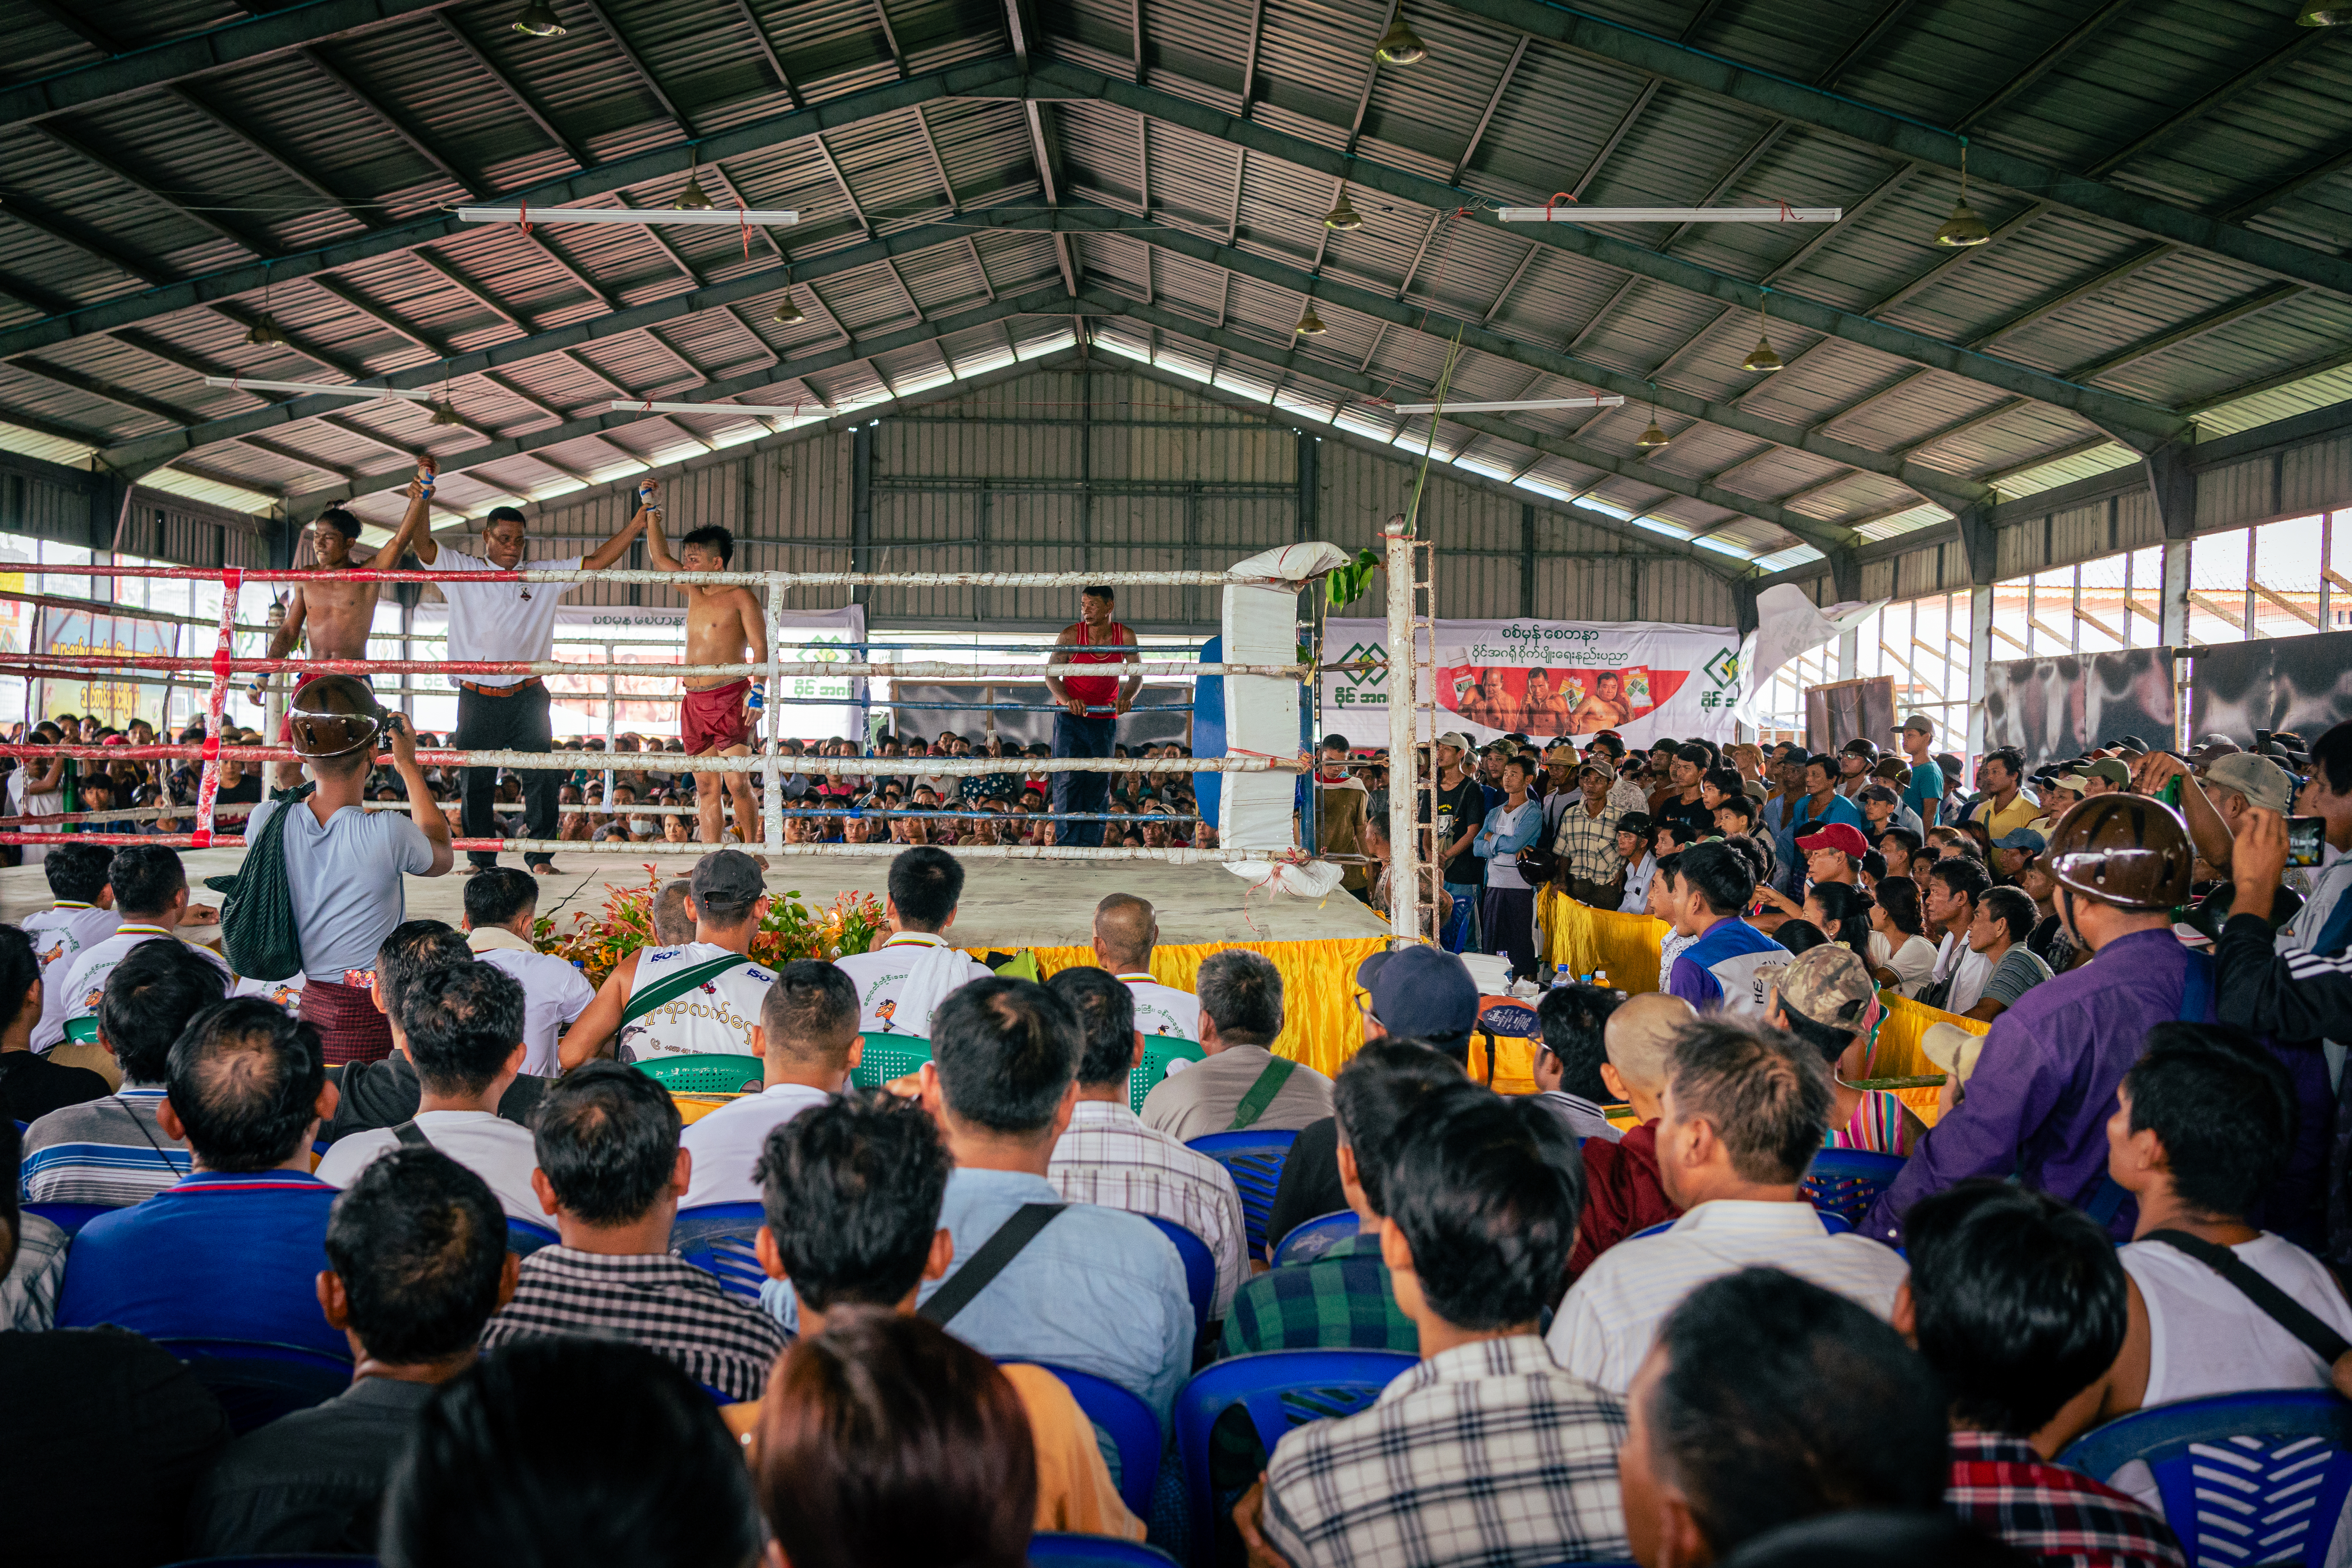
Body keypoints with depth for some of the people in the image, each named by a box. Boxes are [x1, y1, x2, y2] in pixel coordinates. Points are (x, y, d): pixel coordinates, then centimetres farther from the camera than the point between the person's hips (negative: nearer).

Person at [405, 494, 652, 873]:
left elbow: (598, 561, 4)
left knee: (541, 779, -3)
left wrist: (638, 520, -4)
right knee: (475, 783, 5)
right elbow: (423, 544, -3)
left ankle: (540, 856, 7)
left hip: (527, 698, 0)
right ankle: (481, 859, 16)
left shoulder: (544, 576, 8)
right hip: (478, 700, 0)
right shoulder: (461, 571, 6)